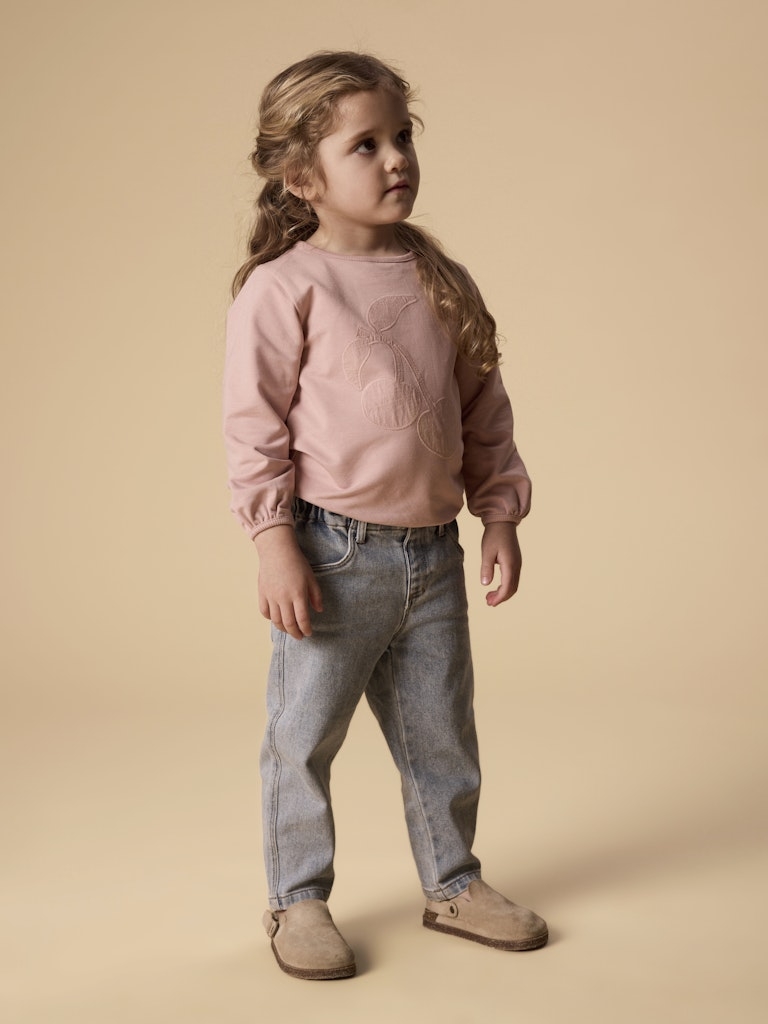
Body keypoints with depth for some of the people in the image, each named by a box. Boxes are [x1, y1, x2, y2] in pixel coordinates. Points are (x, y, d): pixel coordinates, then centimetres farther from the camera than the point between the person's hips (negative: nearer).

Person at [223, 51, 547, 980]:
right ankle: (298, 899, 26)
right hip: (334, 553, -5)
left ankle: (452, 882, 35)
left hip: (433, 553, 5)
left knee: (442, 736, 16)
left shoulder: (442, 282, 8)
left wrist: (499, 515, 9)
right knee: (305, 737, 7)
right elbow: (254, 425, -10)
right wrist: (275, 544, -15)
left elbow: (484, 408, 13)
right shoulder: (283, 287, -8)